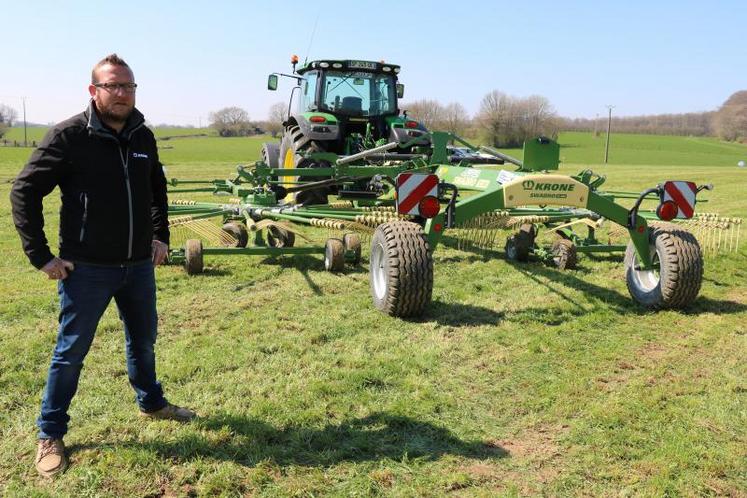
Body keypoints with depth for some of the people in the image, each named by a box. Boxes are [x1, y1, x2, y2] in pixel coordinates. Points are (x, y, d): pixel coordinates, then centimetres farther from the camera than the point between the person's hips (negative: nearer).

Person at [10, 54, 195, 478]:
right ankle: (51, 435, 25)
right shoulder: (69, 136, -14)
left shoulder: (143, 136, 3)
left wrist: (160, 236, 14)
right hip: (87, 268, -5)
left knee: (143, 341, 21)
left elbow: (157, 188, 20)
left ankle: (152, 403, 44)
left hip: (140, 266, 5)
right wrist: (41, 255, -13)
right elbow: (25, 191, -11)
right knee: (72, 352, 7)